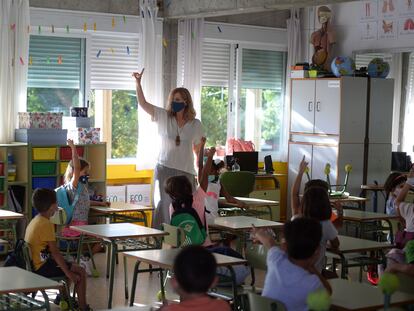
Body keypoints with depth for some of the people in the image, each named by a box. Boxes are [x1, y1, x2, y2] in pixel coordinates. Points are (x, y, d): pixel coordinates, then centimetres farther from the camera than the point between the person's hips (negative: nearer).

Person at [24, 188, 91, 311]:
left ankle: (64, 296, 38)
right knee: (80, 272, -7)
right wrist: (69, 274, -18)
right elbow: (55, 252, -22)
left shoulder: (35, 220, 10)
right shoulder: (46, 224, -20)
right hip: (41, 267, -10)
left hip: (34, 263, 10)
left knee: (70, 265, 28)